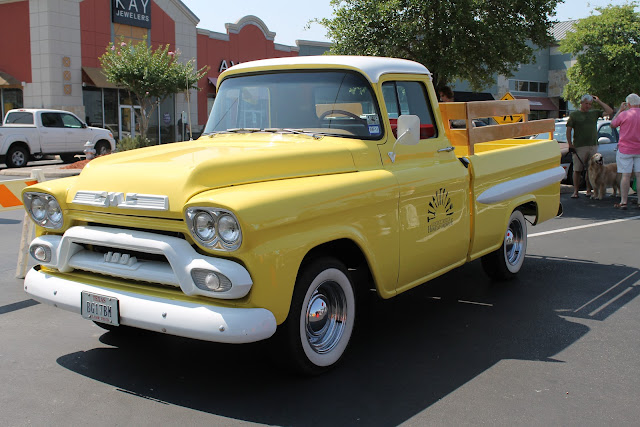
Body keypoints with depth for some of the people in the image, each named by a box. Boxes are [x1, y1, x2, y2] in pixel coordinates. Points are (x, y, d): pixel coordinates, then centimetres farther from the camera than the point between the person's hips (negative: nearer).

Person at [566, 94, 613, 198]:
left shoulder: (595, 113, 13)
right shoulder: (574, 114, 4)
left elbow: (610, 111, 10)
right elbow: (568, 130, 3)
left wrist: (598, 101, 9)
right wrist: (570, 145, -4)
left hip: (593, 146, 3)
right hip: (579, 147, -3)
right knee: (577, 170, -2)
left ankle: (588, 190, 15)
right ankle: (575, 191, 5)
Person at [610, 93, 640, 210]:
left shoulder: (624, 114, -10)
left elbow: (612, 124, 6)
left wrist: (620, 110, 12)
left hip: (625, 149, -3)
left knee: (626, 176, -1)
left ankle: (623, 202, 1)